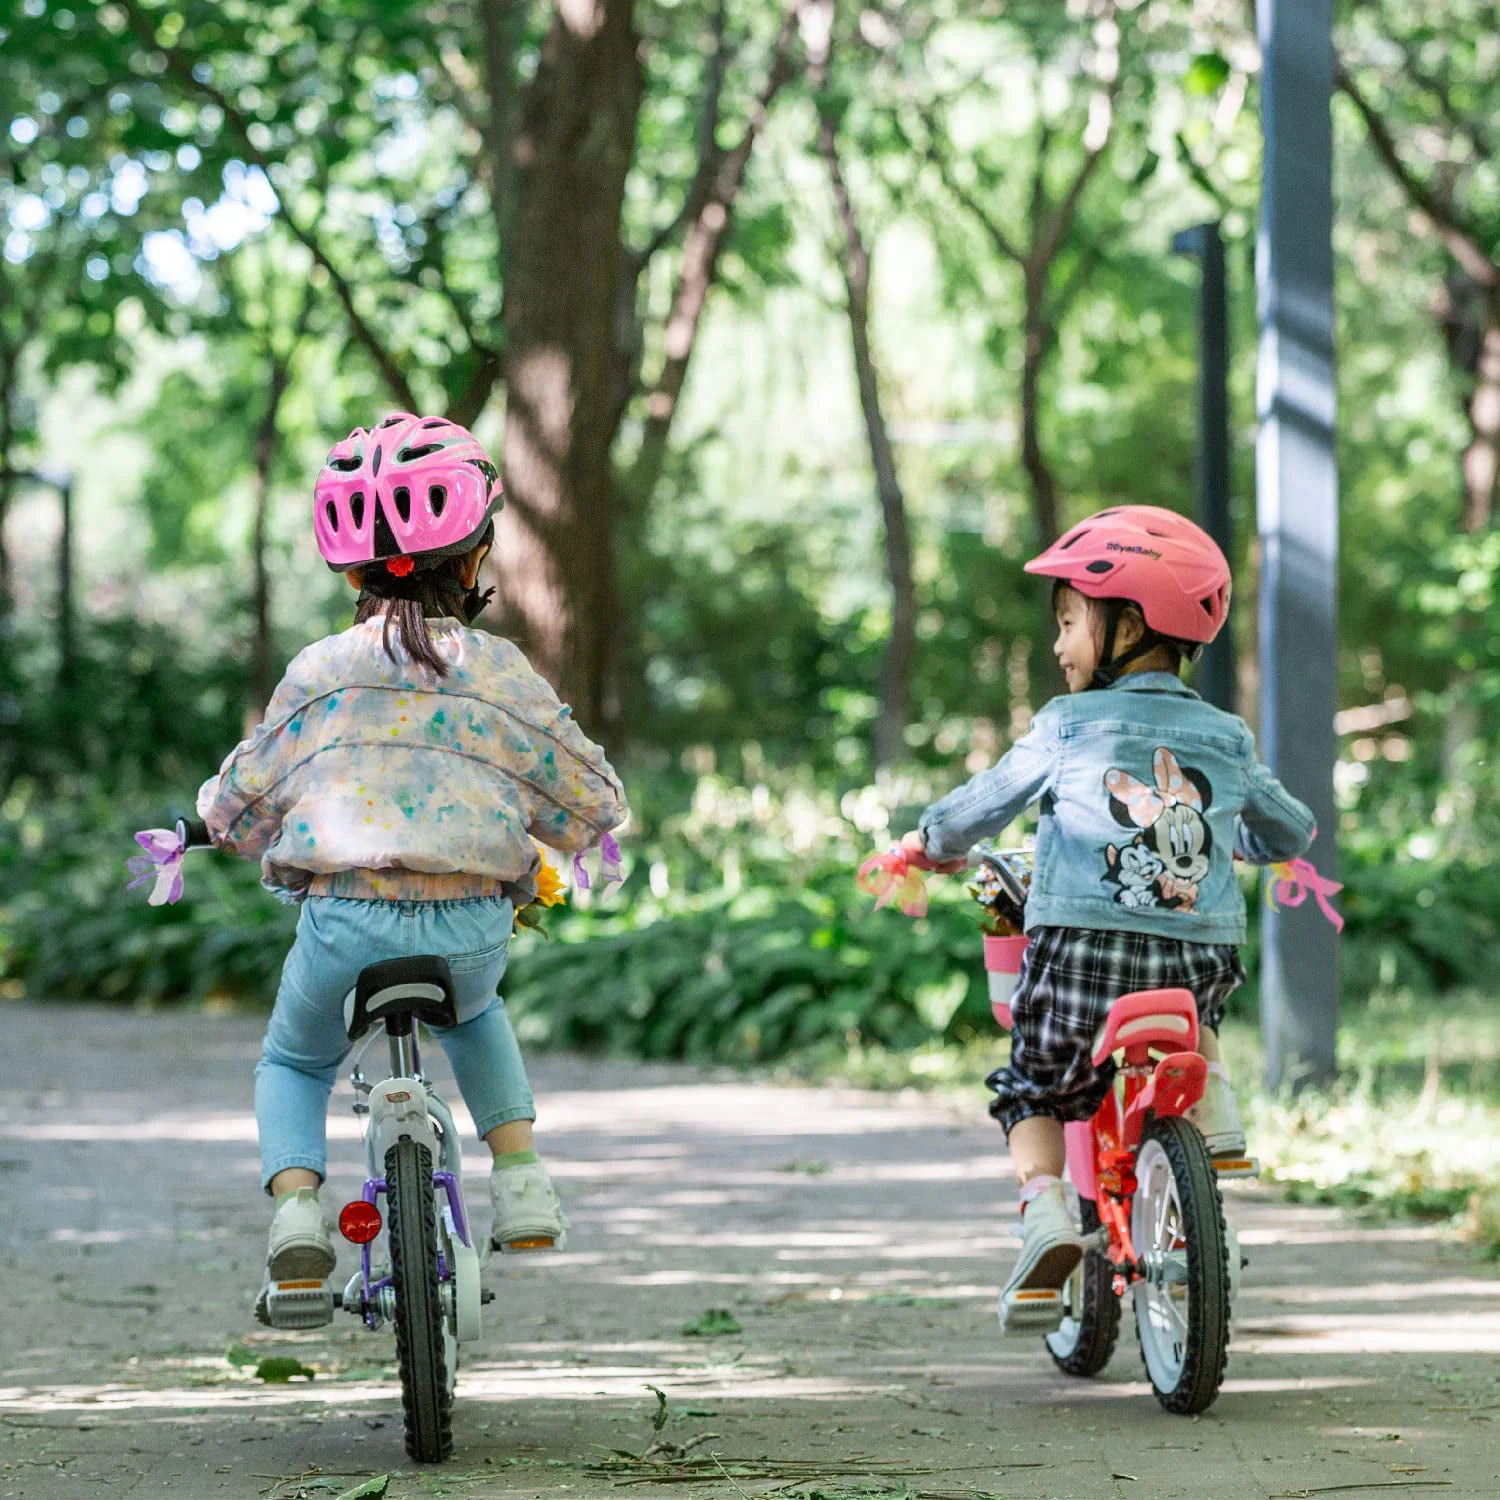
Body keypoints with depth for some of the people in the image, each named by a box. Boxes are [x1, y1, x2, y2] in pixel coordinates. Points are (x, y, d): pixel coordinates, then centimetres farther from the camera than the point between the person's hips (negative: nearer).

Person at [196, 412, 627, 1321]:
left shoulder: (319, 672, 4)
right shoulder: (502, 676, 4)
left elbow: (238, 806, 10)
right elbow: (592, 803, 10)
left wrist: (224, 822, 34)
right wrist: (543, 839, 32)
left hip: (345, 916, -1)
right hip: (475, 926, 1)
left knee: (295, 1062, 26)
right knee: (475, 1015, 37)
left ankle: (296, 1203, 0)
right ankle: (521, 1175, 22)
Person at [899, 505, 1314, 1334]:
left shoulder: (1068, 726, 3)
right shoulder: (1225, 740, 11)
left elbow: (984, 803, 12)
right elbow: (1291, 834, 24)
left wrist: (930, 842, 32)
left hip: (1081, 952, -3)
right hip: (1201, 958, 3)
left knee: (1033, 1093, 17)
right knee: (1193, 1015, 38)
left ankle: (1043, 1207, -8)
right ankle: (1211, 1102, 13)